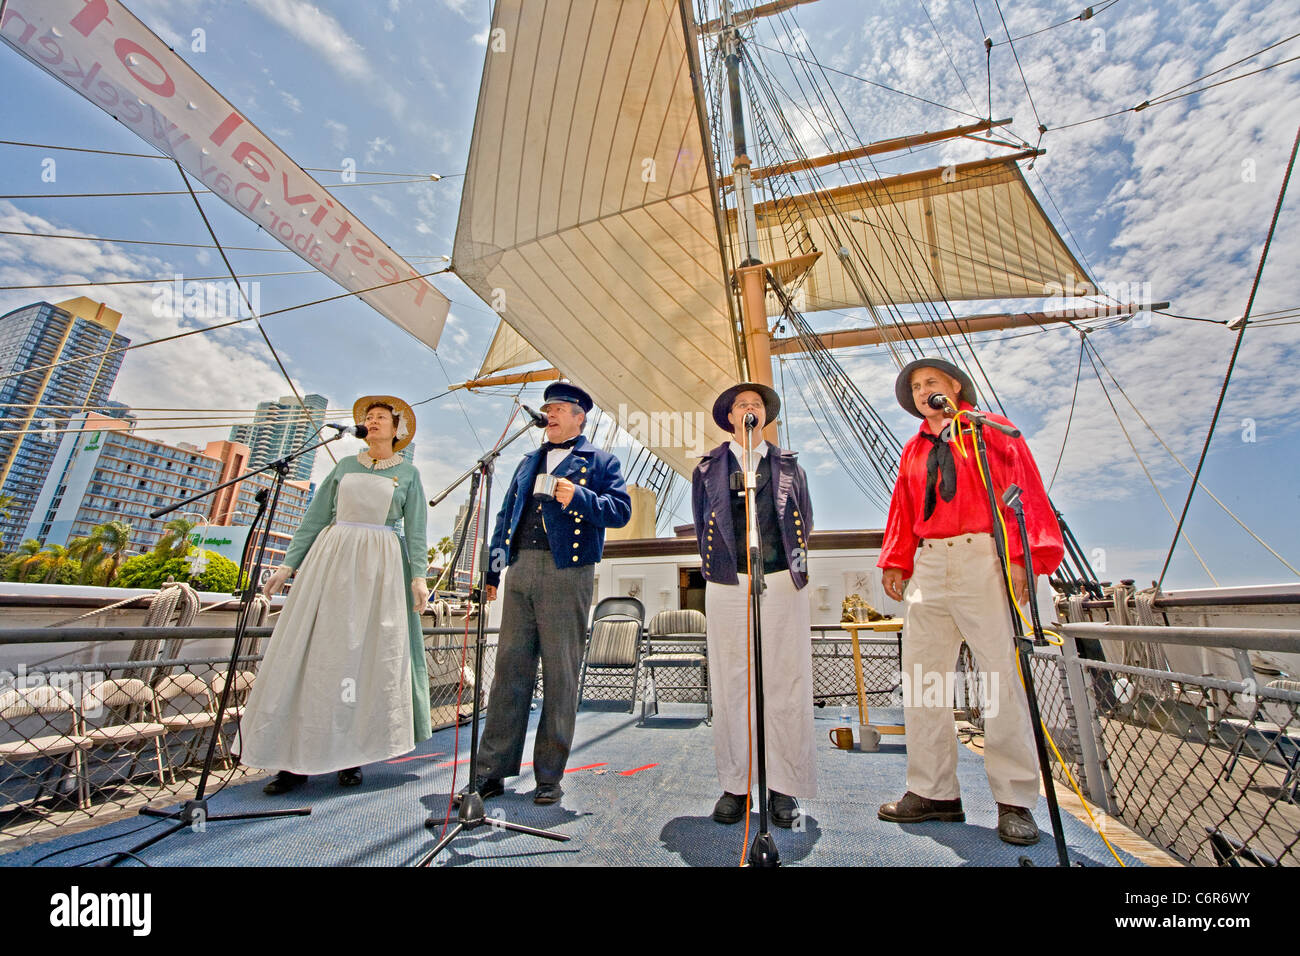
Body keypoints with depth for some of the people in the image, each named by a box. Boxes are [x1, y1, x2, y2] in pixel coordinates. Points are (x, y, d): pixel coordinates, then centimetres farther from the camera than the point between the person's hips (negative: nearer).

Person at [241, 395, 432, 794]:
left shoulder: (408, 474, 7)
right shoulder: (345, 467, 15)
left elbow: (416, 530, 0)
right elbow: (315, 518, 14)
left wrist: (418, 575, -11)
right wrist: (288, 565, 6)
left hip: (382, 566, -3)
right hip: (332, 560, 3)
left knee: (370, 654, -2)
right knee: (312, 650, 0)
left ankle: (352, 755, 10)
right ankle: (297, 759, 10)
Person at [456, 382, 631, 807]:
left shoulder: (599, 461, 9)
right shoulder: (529, 462, 24)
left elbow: (620, 509, -3)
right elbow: (506, 514, 22)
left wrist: (579, 497, -19)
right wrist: (493, 568, 15)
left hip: (567, 573, -4)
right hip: (521, 571, 5)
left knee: (560, 675, 1)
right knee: (509, 668, 7)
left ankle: (550, 776, 14)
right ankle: (492, 771, 17)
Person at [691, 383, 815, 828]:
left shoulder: (788, 464, 15)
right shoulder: (709, 467, 12)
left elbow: (804, 520, 16)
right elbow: (702, 523, 12)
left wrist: (794, 564, 8)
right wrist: (717, 566, 7)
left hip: (783, 582, 1)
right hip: (726, 585, 0)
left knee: (785, 683, 3)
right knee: (731, 684, 4)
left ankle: (784, 788, 15)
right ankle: (734, 785, 16)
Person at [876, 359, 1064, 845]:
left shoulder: (990, 429, 9)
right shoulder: (913, 449, 21)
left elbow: (1022, 490, -1)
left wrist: (1020, 556, -12)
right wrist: (895, 561, 10)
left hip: (981, 558, -4)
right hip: (928, 564, 5)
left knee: (1000, 674, -2)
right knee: (921, 677, 4)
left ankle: (1015, 800, 13)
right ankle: (934, 792, 16)